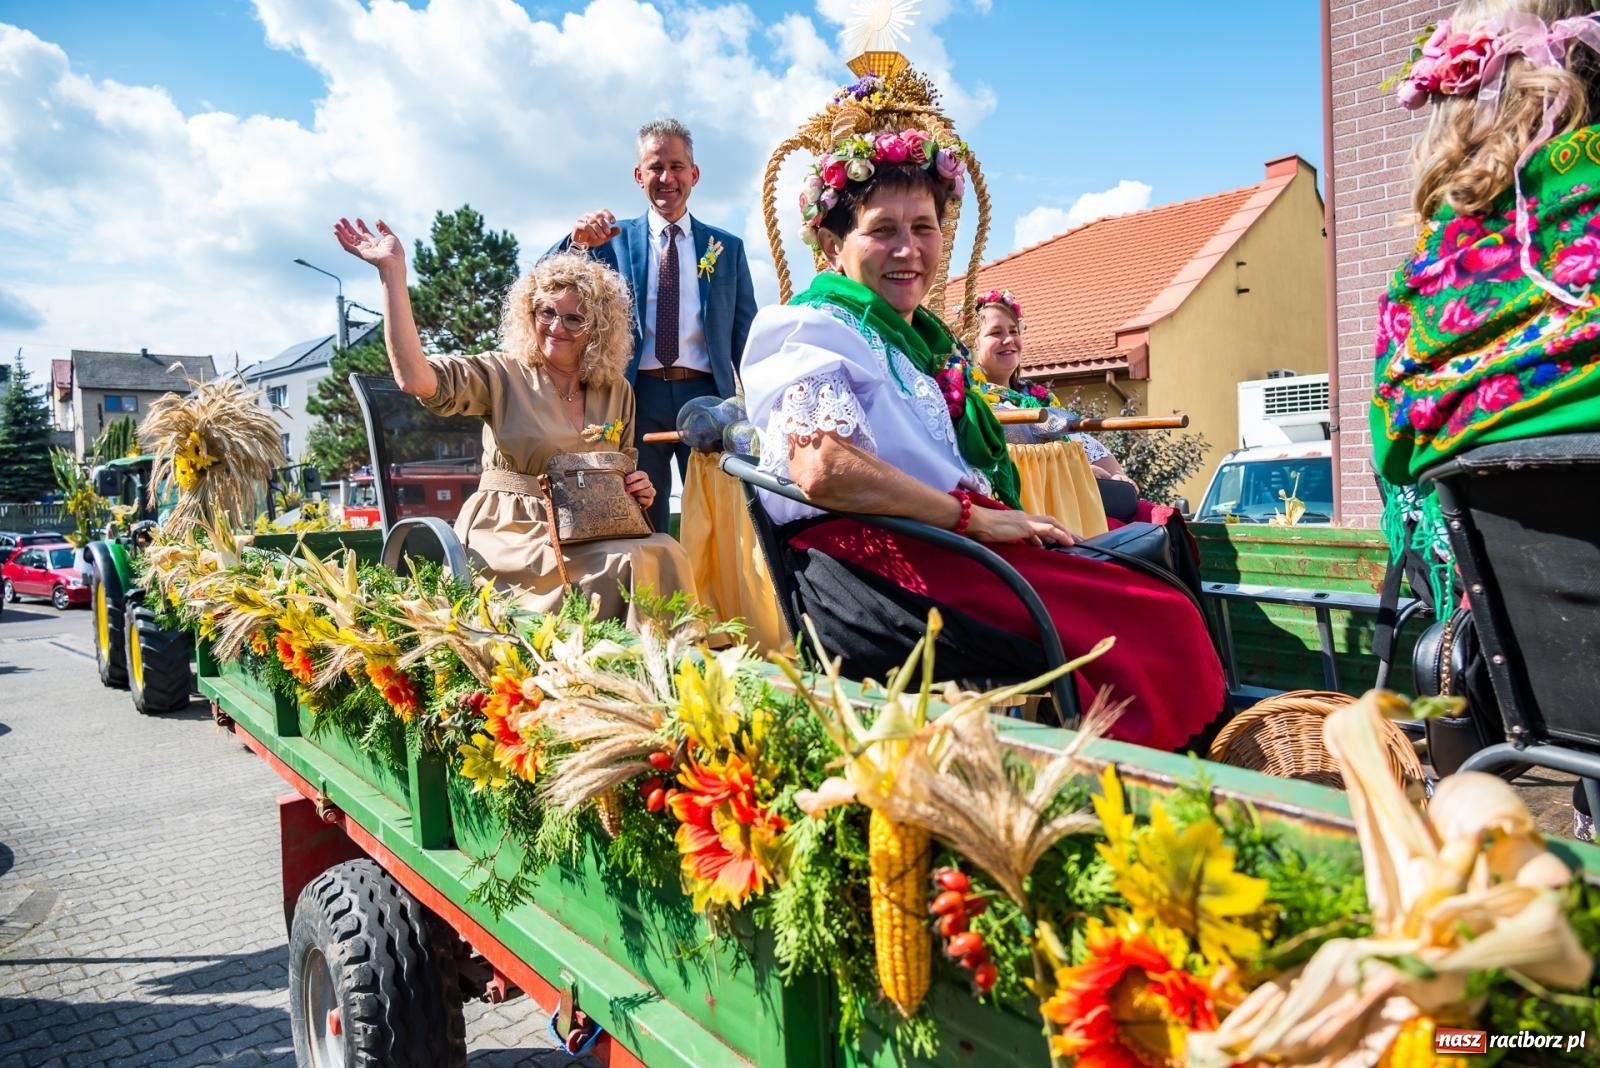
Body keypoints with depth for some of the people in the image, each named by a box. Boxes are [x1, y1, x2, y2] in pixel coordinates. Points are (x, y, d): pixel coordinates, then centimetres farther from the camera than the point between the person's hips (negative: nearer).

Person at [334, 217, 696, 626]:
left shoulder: (617, 393, 13)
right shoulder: (503, 375, 1)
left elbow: (625, 475, 23)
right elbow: (415, 377, -16)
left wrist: (640, 490, -2)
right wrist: (393, 272, -17)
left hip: (585, 532, 4)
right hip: (509, 532, -4)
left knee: (665, 554, -27)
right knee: (629, 565, -30)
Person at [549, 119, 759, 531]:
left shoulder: (728, 247, 13)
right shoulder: (615, 239, 11)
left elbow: (746, 334, 11)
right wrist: (578, 242, -20)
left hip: (707, 397, 1)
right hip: (639, 397, 0)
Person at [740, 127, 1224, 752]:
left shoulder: (924, 339, 23)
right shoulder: (816, 328, -4)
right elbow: (823, 469, -22)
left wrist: (1017, 522, 5)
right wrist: (972, 515, -16)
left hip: (944, 547, 9)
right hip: (875, 556, -8)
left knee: (1166, 615, -9)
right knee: (1156, 624, -18)